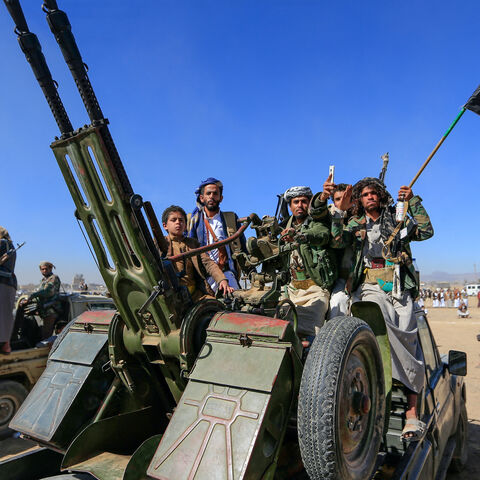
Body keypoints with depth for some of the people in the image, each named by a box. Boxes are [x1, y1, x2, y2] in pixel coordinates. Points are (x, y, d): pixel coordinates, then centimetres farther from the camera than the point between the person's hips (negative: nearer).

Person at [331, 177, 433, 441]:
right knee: (381, 324, -32)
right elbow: (338, 240, -2)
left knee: (408, 338, -15)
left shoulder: (398, 221, 19)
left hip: (399, 290, 1)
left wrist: (413, 202, 1)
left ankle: (412, 412, -15)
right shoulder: (356, 224, 18)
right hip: (370, 288, 0)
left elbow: (426, 231, 5)